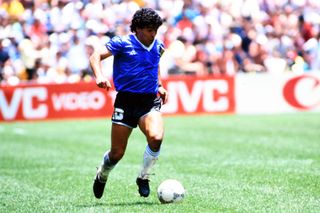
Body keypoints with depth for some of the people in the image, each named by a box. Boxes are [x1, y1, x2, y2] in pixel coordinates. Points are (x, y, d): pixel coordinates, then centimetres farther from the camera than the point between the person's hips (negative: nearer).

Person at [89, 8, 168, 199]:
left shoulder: (158, 46, 9)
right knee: (117, 153, 1)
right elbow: (96, 56, -12)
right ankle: (102, 175, 37)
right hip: (126, 101, -3)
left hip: (150, 101, 3)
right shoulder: (123, 43, -6)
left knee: (156, 138, -27)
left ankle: (144, 178, -2)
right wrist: (99, 76, -31)